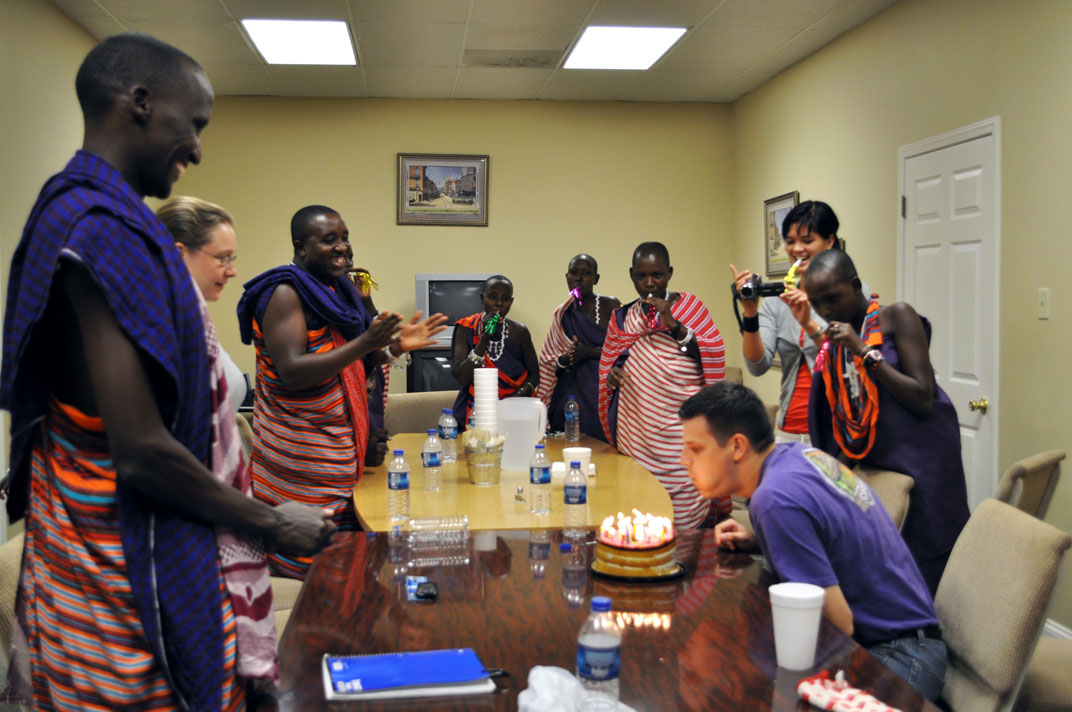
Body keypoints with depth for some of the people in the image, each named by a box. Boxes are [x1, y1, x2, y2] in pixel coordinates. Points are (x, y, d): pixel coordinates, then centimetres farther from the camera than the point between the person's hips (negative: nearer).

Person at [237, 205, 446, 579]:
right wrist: (365, 342, -28)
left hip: (339, 449, 9)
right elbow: (292, 372, -23)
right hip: (301, 461, -9)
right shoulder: (286, 293, -12)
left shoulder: (335, 290, 15)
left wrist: (396, 345, 4)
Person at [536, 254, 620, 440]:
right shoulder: (562, 313, 12)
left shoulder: (611, 306, 1)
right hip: (569, 395, 3)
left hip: (601, 394, -3)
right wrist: (565, 360, -8)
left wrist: (590, 352, -17)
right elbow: (549, 362, 13)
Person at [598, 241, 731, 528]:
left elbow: (713, 358, -5)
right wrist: (613, 374, 1)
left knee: (685, 521, -8)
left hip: (680, 426, -3)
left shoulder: (689, 306, 5)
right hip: (636, 427, 3)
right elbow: (608, 368, 24)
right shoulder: (622, 318, 15)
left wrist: (673, 324, -14)